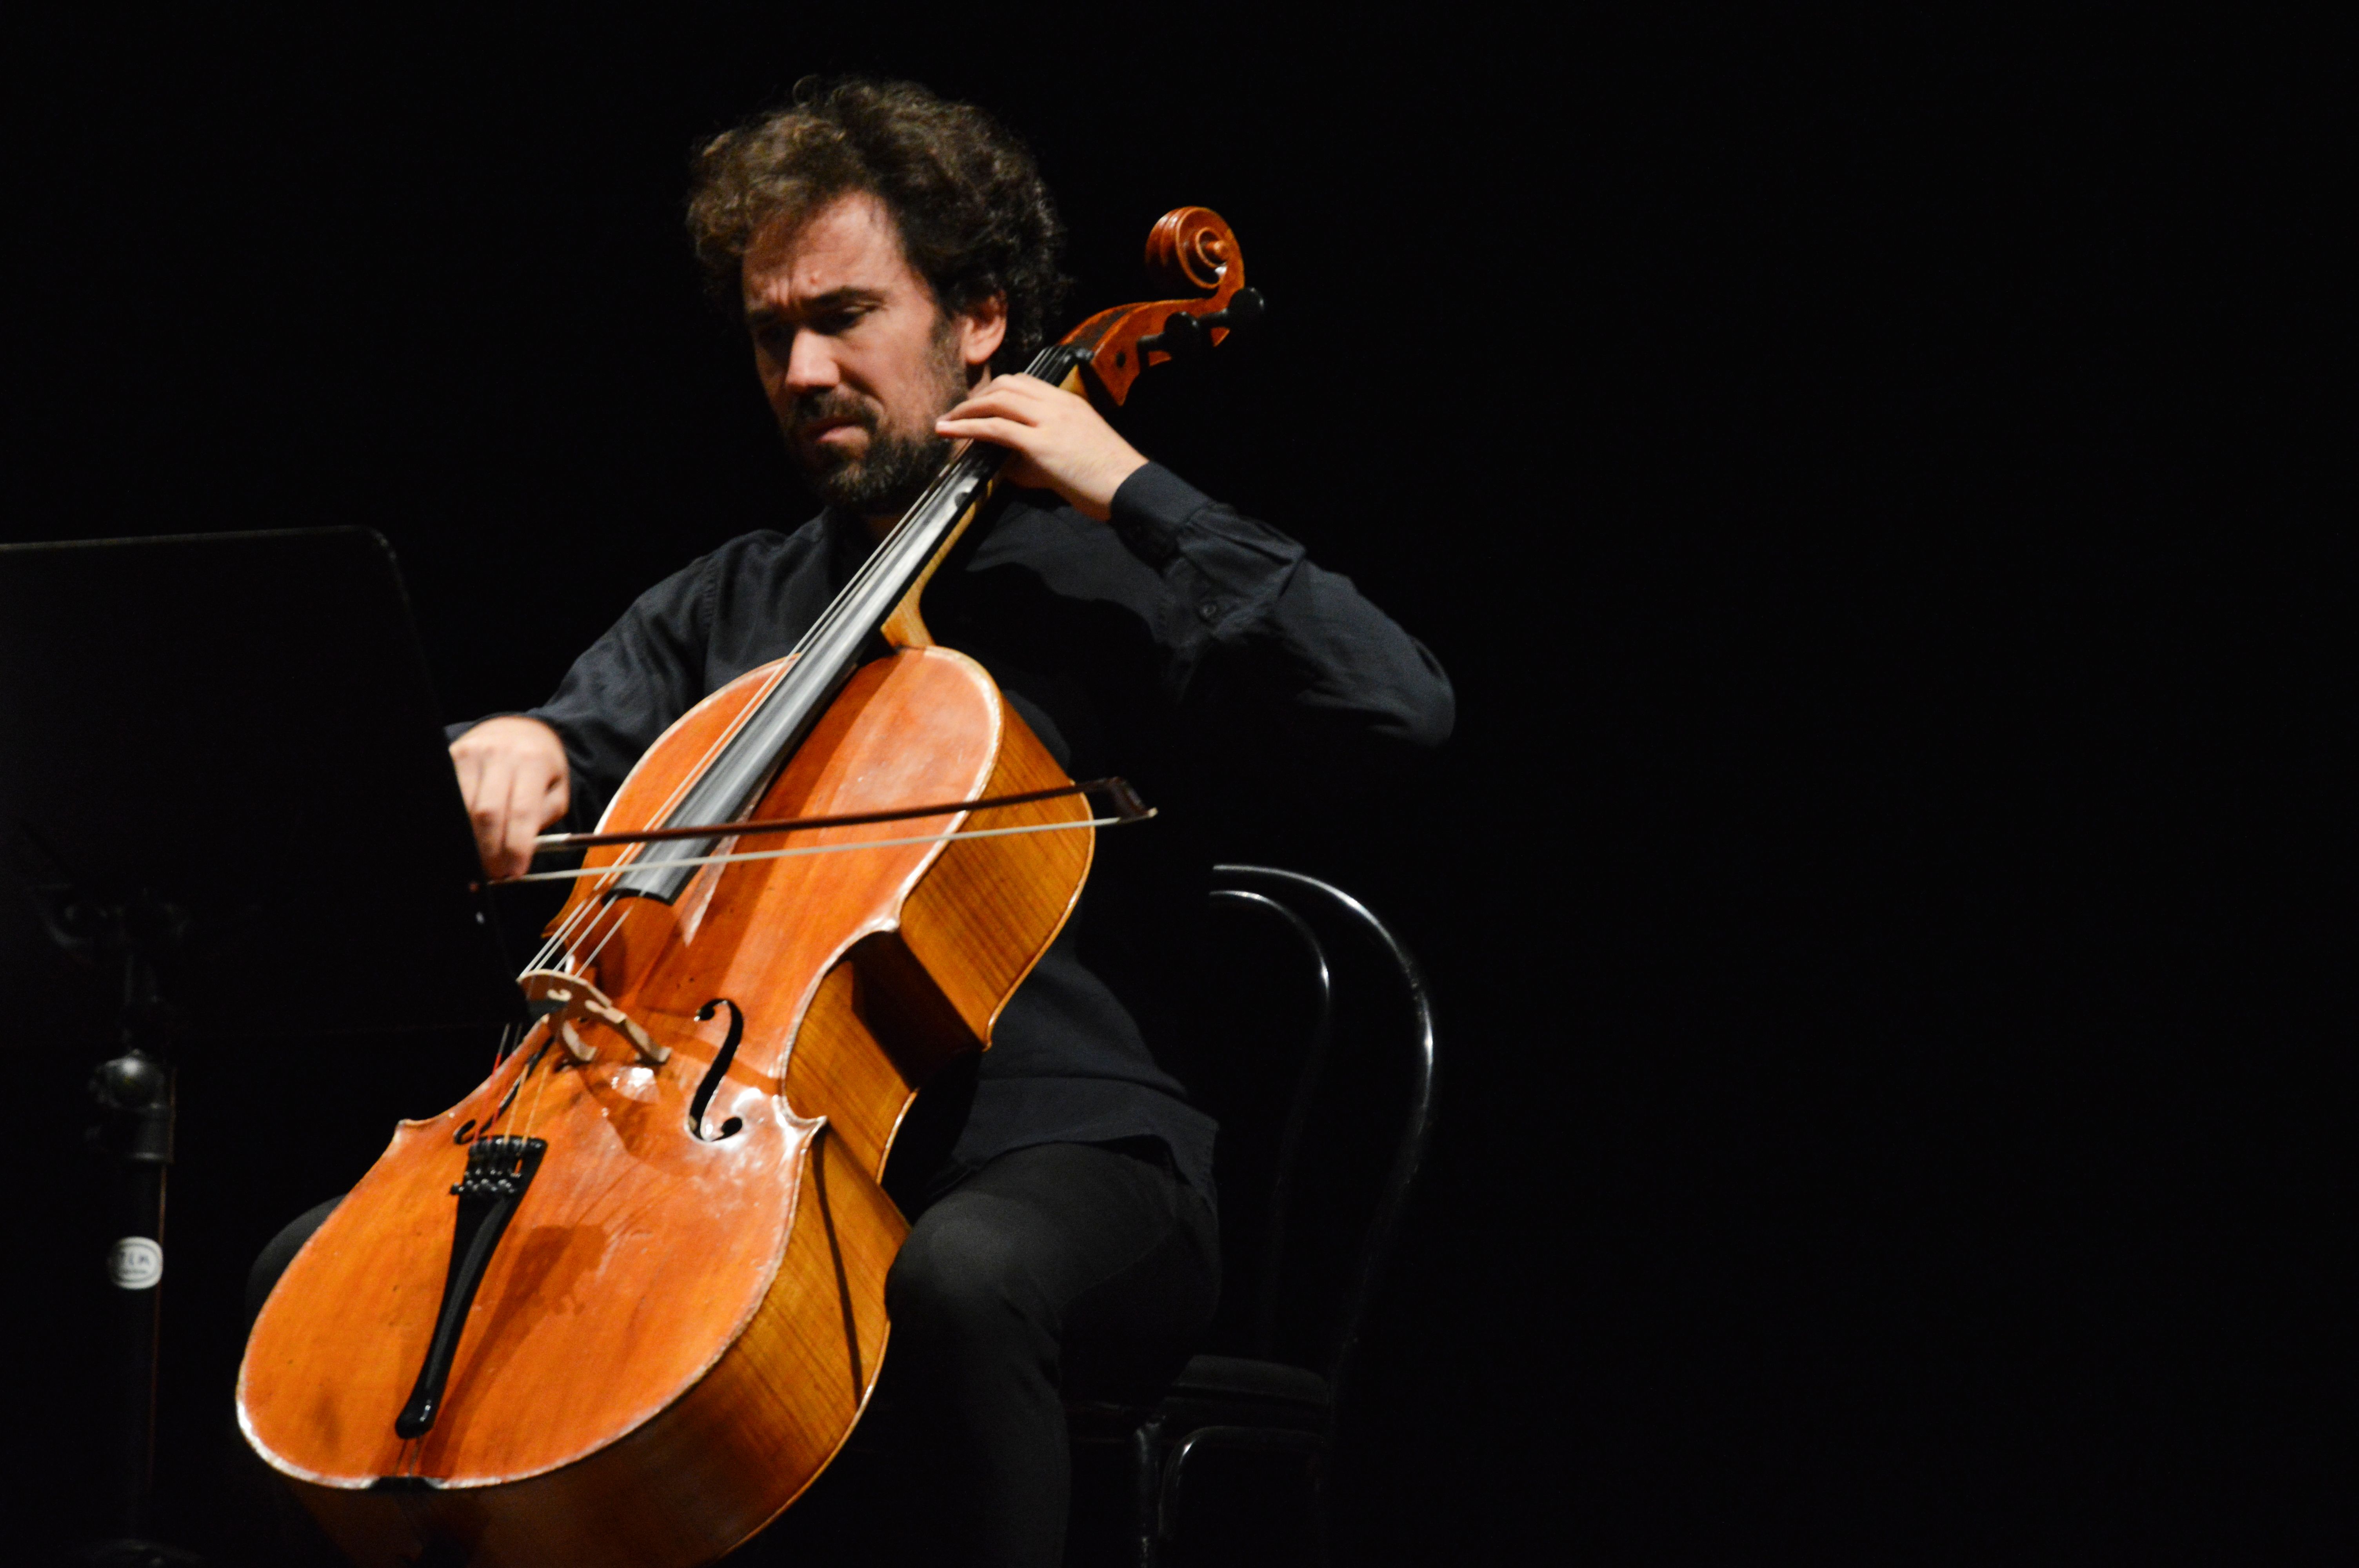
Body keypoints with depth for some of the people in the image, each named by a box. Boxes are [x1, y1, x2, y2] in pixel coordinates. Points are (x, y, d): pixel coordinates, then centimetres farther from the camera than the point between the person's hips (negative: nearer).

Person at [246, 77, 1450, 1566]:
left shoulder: (1120, 578, 4)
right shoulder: (725, 606, 21)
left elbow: (1402, 706, -11)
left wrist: (1135, 492, -10)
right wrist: (512, 752, -9)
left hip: (1061, 1162, -5)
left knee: (960, 1281, -41)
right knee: (321, 1269, -10)